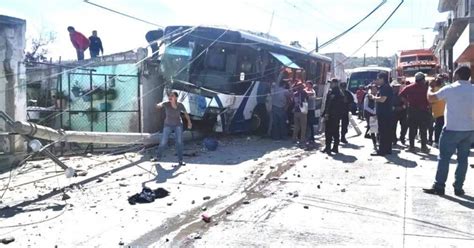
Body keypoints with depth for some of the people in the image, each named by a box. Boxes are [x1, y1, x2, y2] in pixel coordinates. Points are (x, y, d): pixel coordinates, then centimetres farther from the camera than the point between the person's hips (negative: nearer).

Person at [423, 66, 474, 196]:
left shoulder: (450, 89, -9)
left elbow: (430, 98, -1)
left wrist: (430, 88, 17)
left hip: (452, 129, -4)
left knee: (444, 158, 1)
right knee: (463, 159, 9)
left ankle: (439, 186, 1)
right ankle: (458, 188, 13)